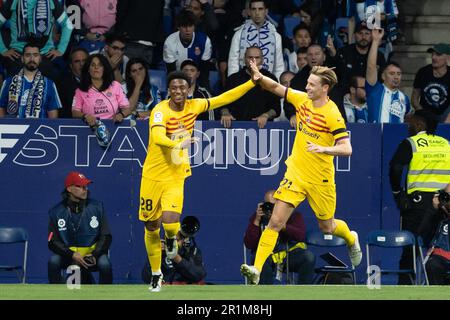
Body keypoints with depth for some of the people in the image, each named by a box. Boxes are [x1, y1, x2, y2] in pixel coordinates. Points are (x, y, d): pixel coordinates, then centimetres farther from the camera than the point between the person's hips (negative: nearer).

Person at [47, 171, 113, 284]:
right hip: (68, 256, 0)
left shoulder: (97, 207, 0)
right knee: (53, 262, -29)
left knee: (105, 264, -31)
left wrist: (94, 255, -17)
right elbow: (53, 242, -4)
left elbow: (106, 237, 0)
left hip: (93, 253, 0)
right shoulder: (56, 212, -1)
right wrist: (72, 255, -20)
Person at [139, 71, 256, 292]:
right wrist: (178, 144, -53)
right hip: (153, 176, -2)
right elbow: (158, 136, -35)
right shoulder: (160, 111, -17)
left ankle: (171, 238, 19)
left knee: (170, 222, -20)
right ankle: (156, 274, 29)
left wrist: (253, 82, 5)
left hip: (176, 177, 2)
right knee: (151, 227, 8)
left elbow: (223, 99, 9)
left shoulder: (194, 106, -2)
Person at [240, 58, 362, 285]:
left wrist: (323, 149, -39)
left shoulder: (333, 115, -18)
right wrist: (259, 78, -15)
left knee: (327, 228, 15)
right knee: (275, 222, -10)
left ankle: (351, 239, 50)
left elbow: (346, 149, -23)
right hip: (295, 173, 4)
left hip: (320, 180, -4)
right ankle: (256, 269, -16)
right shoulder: (302, 99, -1)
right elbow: (275, 88, 6)